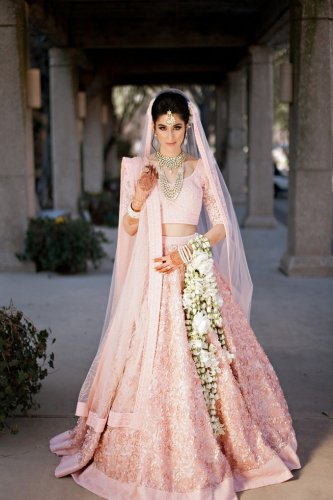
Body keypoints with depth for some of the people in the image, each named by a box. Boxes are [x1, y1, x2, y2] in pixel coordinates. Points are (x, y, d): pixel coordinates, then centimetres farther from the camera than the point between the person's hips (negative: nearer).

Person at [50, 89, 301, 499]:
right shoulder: (137, 168, 7)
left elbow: (221, 227, 3)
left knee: (205, 361, -2)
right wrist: (138, 200, -12)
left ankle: (207, 450, 13)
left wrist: (186, 254, -10)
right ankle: (151, 453, 12)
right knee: (149, 363, -2)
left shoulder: (202, 168, 7)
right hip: (150, 275, 0)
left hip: (195, 275, 0)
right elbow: (129, 229, 7)